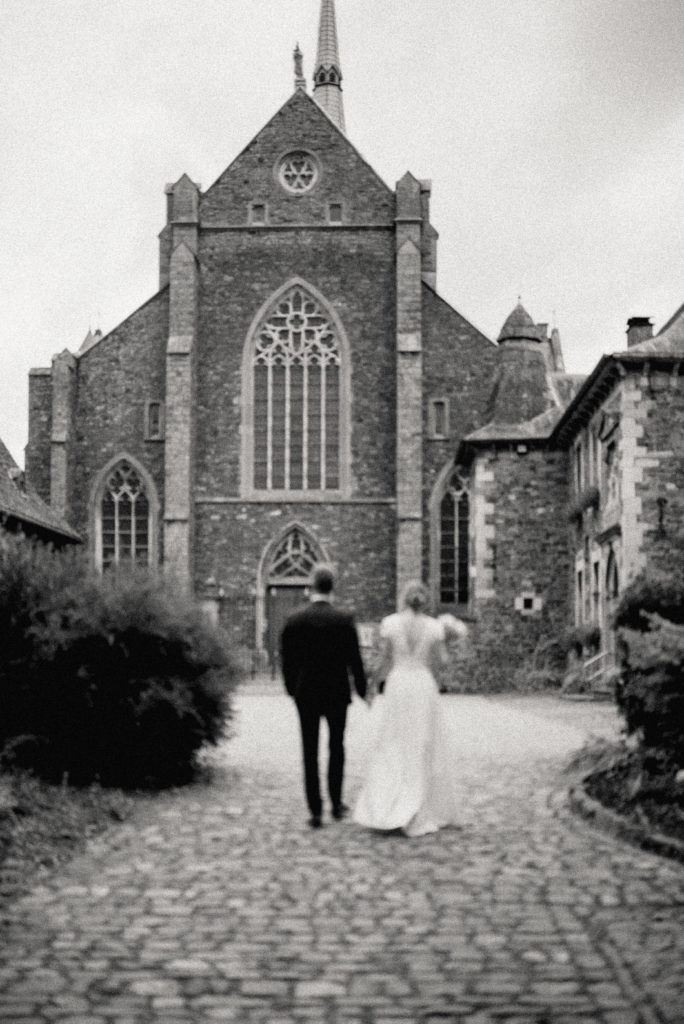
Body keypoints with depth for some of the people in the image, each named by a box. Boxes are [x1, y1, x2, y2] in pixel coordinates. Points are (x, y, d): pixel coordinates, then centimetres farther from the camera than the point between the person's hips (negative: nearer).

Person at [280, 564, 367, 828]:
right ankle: (336, 804, 20)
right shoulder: (344, 621, -10)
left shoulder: (294, 621, -6)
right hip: (337, 693, 0)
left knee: (310, 752, 5)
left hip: (306, 694, 0)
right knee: (336, 748, 16)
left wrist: (292, 689, 13)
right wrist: (362, 690, 6)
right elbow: (354, 660, -6)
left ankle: (315, 811, 3)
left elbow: (287, 660, -1)